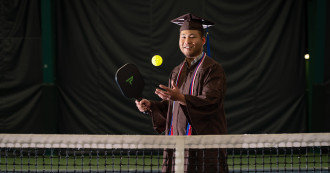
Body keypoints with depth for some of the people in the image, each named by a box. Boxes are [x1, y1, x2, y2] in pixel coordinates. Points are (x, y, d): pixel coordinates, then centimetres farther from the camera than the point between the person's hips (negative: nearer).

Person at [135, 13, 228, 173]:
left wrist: (181, 98, -32)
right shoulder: (177, 72, 16)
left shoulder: (213, 69, -6)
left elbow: (211, 102, -20)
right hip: (177, 144, 6)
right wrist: (150, 106, 2)